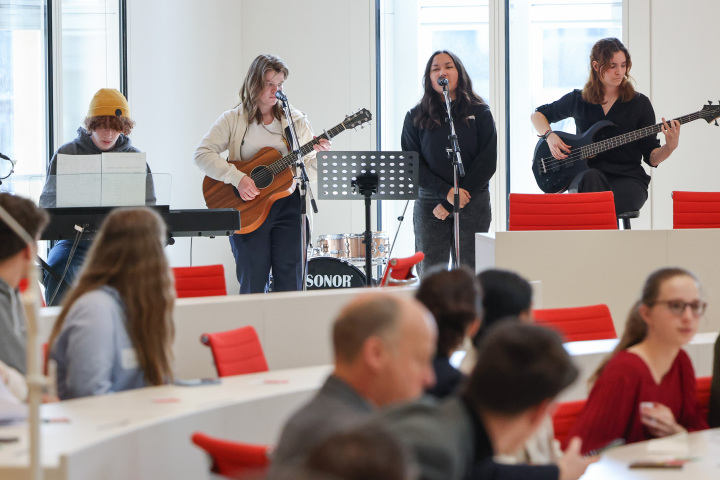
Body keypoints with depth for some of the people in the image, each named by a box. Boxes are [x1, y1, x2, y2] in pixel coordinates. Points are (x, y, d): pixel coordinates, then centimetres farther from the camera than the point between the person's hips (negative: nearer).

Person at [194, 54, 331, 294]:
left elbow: (308, 170, 10)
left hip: (288, 205, 2)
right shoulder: (234, 120, 4)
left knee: (289, 283, -3)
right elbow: (202, 154, -6)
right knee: (253, 285, -3)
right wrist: (237, 178, -17)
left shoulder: (297, 121, 10)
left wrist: (318, 157, -12)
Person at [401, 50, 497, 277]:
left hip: (473, 205, 0)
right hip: (429, 205, 0)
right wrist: (446, 191, -14)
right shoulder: (416, 117, 7)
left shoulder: (479, 113, 5)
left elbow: (487, 162, -1)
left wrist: (450, 203, -8)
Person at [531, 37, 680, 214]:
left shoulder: (639, 103, 7)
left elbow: (651, 157, 6)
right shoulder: (578, 100, 10)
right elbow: (538, 115, 25)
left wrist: (669, 147, -16)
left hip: (628, 178, -1)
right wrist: (549, 136, 4)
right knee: (591, 177, -38)